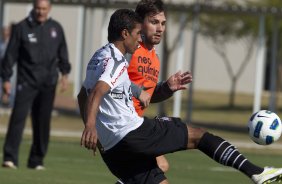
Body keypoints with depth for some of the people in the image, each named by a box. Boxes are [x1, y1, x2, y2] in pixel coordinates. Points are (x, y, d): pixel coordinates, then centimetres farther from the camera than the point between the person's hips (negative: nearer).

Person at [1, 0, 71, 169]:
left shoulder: (56, 28, 8)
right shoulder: (22, 28, -2)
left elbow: (62, 52, 15)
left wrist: (65, 73, 4)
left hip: (48, 83, 3)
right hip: (26, 82, -3)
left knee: (43, 122, 5)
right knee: (18, 117, -13)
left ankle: (37, 160, 13)